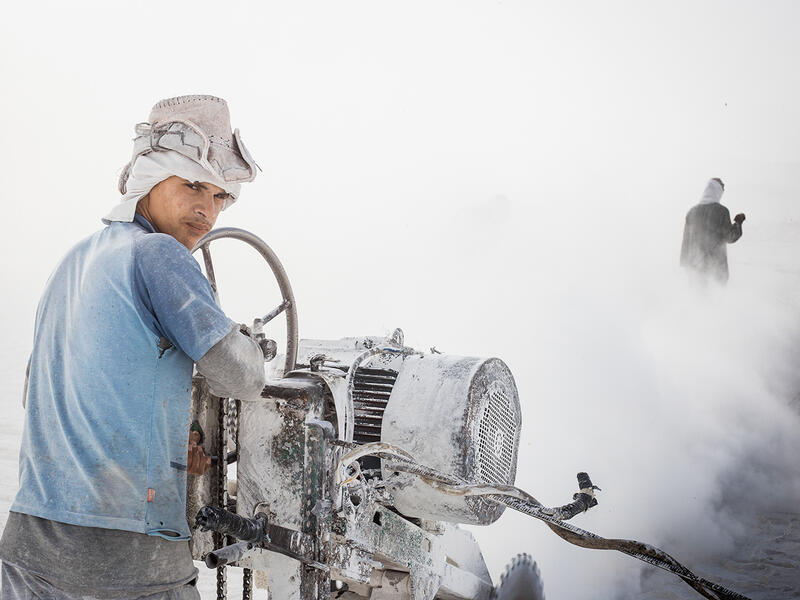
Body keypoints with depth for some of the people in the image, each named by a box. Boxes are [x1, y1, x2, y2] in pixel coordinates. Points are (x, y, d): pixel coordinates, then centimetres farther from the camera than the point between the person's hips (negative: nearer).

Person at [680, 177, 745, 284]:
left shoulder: (692, 211, 3)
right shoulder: (721, 211, -10)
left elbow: (686, 242, 6)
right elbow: (730, 237, -8)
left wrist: (685, 266, 12)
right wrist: (738, 223, 10)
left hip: (696, 264, 4)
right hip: (716, 264, -4)